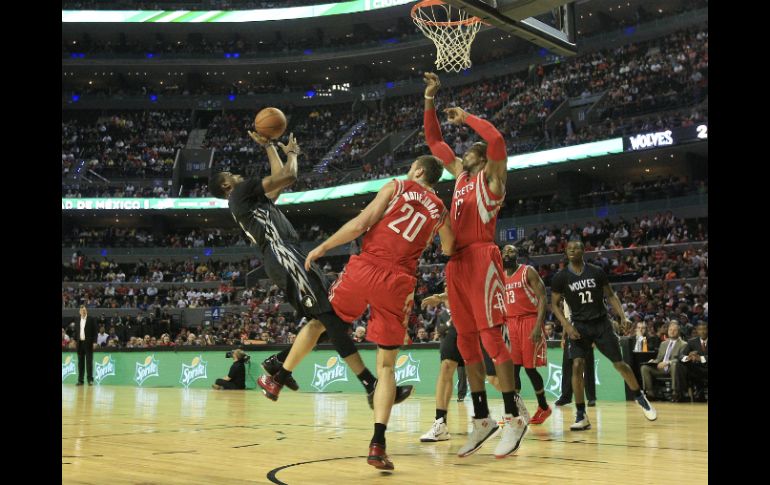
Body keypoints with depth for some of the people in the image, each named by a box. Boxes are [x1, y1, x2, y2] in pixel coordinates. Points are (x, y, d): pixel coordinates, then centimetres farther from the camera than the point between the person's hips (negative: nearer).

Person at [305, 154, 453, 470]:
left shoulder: (397, 187, 8)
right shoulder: (439, 210, 17)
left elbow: (361, 223, -3)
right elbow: (449, 250, 34)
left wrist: (323, 247, 3)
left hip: (365, 268, -2)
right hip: (398, 282, 2)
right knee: (386, 366, 6)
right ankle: (377, 444, -5)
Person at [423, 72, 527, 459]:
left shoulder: (492, 174, 4)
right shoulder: (460, 173, 24)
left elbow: (496, 139, -17)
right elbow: (433, 140, 31)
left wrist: (465, 117, -3)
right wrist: (429, 100, 23)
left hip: (481, 257, -8)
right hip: (457, 261, 8)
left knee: (490, 335, -13)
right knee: (466, 341, 6)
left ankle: (514, 415, -10)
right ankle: (482, 419, 10)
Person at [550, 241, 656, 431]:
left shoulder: (597, 272, -3)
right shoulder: (561, 277, -5)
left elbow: (610, 295, 5)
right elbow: (555, 304, 0)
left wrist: (622, 317, -8)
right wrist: (567, 326, -13)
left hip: (602, 323, 1)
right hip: (579, 326, -1)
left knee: (620, 363, 5)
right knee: (577, 366, -15)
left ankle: (640, 397, 29)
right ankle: (581, 415, -7)